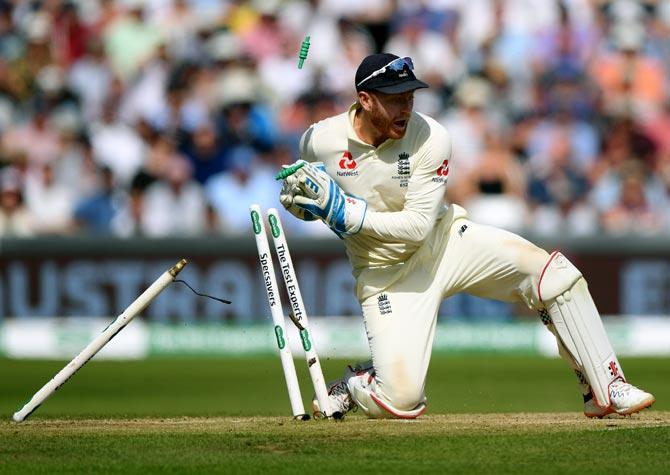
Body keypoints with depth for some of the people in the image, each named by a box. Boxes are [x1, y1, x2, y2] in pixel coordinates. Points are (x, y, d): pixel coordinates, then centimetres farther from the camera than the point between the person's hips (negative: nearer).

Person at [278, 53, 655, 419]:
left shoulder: (431, 139, -18)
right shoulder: (320, 142, -15)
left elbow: (418, 225, -22)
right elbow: (307, 206, 6)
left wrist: (346, 212, -30)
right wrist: (297, 199, -18)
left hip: (447, 241, 1)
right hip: (386, 274, -1)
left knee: (554, 272, -19)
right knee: (400, 400, -17)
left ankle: (605, 388, -10)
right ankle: (354, 384, 19)